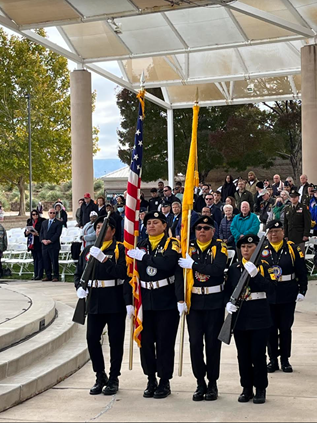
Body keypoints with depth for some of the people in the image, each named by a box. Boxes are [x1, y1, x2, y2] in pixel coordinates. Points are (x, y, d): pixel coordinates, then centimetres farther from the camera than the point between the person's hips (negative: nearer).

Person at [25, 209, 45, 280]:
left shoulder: (42, 221, -5)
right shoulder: (29, 222, 13)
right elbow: (25, 233, 12)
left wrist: (37, 234, -21)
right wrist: (27, 231, -8)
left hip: (39, 243, -6)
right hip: (32, 244, 6)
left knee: (40, 258, -6)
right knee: (35, 259, 10)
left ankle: (40, 275, -6)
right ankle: (36, 275, 13)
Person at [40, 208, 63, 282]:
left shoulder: (58, 223, 1)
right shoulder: (44, 223, 18)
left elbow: (57, 234, -8)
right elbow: (41, 233, 15)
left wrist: (49, 241, -15)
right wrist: (43, 240, -4)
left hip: (54, 245, -5)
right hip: (44, 245, 5)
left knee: (54, 261, -4)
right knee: (46, 262, 5)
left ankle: (56, 276, 1)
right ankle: (48, 276, 12)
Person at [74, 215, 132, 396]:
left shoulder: (120, 249, -3)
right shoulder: (88, 251, 13)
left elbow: (123, 273, -16)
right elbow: (78, 273, 17)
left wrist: (103, 259, -24)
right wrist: (80, 288, -3)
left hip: (115, 302, -4)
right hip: (94, 302, 4)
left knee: (116, 340, 2)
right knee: (92, 338, 1)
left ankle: (114, 379, 15)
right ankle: (100, 376, 19)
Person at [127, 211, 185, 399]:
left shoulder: (172, 244, -3)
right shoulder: (141, 246, 11)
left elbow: (168, 263, -24)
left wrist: (144, 257, -20)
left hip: (167, 301, -4)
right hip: (146, 301, 4)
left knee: (165, 342, 0)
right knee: (146, 341, 5)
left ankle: (165, 382, 12)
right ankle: (151, 380, 19)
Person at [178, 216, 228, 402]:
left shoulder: (220, 247, -3)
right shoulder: (188, 248, 7)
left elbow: (218, 269, -20)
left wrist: (193, 264, -19)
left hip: (215, 302, -2)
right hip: (194, 301, 2)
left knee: (213, 343, 4)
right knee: (195, 343, 1)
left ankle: (212, 383, 16)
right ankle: (200, 383, 14)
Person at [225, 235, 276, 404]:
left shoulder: (264, 267, 0)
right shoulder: (233, 268, 8)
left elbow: (270, 288, -13)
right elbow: (227, 290, 9)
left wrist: (255, 274, -24)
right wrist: (228, 303, -10)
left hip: (260, 318, -3)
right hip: (240, 318, 3)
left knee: (258, 355, -1)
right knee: (243, 356, 8)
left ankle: (261, 389, 13)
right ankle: (247, 389, 20)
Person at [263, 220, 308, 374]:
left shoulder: (292, 248, 0)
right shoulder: (262, 250, 2)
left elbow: (302, 272, 2)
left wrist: (302, 291, -4)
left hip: (288, 296, -1)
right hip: (268, 296, 1)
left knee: (285, 328, 6)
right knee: (271, 328, 6)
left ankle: (285, 360, 17)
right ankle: (273, 360, 17)